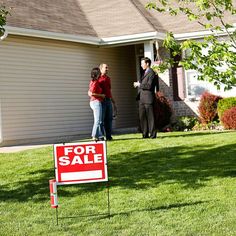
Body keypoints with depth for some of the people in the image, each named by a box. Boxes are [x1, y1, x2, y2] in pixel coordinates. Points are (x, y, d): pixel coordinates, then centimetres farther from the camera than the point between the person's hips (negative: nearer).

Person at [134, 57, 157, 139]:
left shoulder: (151, 73, -7)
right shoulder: (145, 73, 21)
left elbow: (149, 86, -17)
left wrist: (139, 84, -12)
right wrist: (137, 84, 7)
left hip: (148, 98, -9)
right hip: (142, 98, 9)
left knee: (150, 116, -5)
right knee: (142, 116, 6)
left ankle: (152, 134, -1)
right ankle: (145, 134, 11)